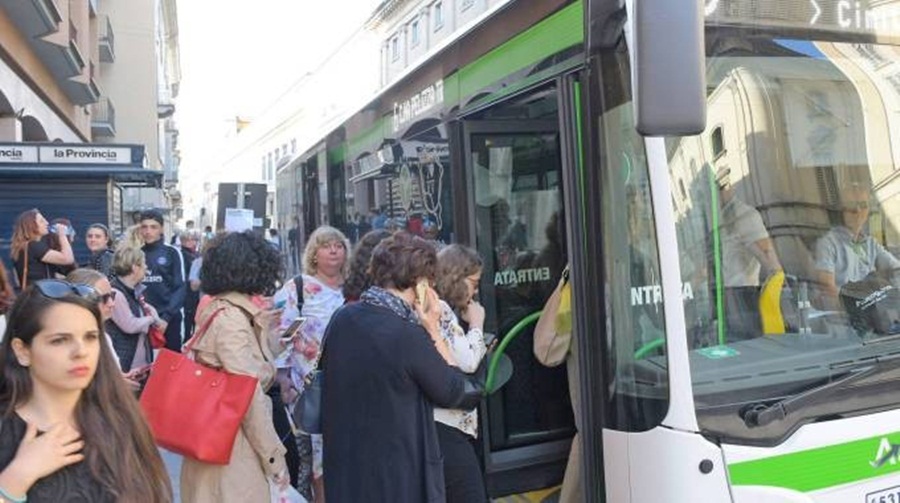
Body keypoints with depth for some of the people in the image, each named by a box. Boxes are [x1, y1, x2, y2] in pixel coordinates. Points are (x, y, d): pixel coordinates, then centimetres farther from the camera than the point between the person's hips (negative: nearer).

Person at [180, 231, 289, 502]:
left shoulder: (216, 309, 8)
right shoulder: (232, 319, -20)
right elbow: (249, 397, -21)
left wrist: (262, 325, 19)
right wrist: (274, 456, -15)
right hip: (231, 445, -10)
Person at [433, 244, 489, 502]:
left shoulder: (441, 309, 17)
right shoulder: (440, 309, -14)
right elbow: (467, 362, -19)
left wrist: (482, 348, 13)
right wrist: (476, 324, -4)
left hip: (445, 425, 11)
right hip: (446, 427, -11)